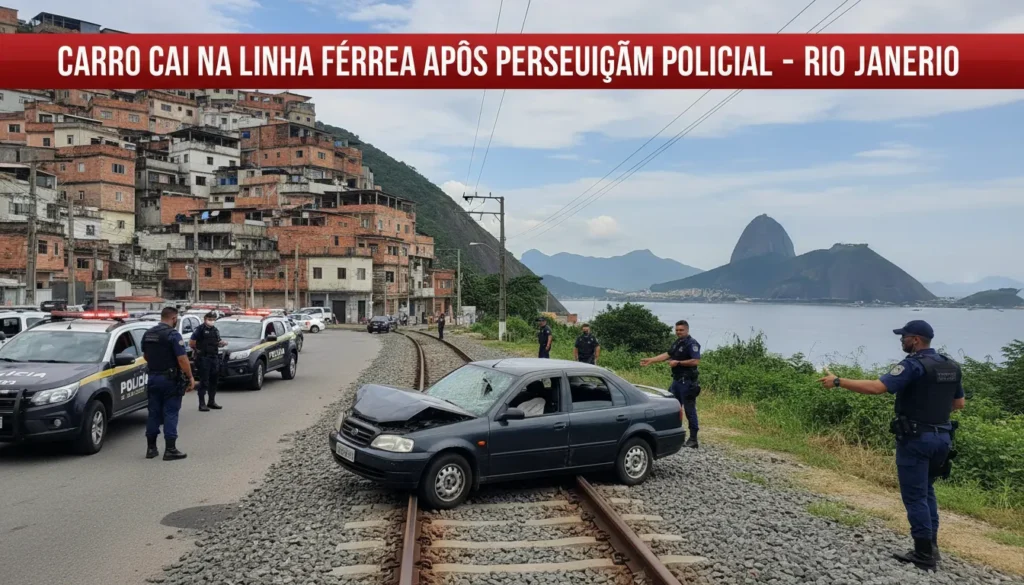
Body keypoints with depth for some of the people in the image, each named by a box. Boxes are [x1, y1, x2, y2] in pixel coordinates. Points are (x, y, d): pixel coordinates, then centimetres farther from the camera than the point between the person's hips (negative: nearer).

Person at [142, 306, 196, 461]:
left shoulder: (147, 334, 8)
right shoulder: (173, 334, -15)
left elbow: (145, 356, 19)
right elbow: (182, 359, -19)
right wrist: (190, 377, -11)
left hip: (153, 377, 7)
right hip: (170, 379, -7)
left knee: (154, 413, 12)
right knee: (170, 413, -2)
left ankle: (151, 448, 16)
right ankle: (170, 449, -2)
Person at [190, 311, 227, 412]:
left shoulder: (215, 330, 16)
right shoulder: (201, 329, -6)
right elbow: (191, 343, -10)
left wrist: (223, 343, 4)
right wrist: (197, 350, -3)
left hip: (215, 358, 7)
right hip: (204, 358, -7)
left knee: (213, 381, 11)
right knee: (204, 381, -6)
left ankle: (211, 402, 21)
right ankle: (202, 404, -3)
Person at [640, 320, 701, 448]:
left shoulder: (692, 344, -12)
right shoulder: (677, 342, 14)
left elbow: (696, 361, -22)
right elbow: (667, 355, 21)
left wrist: (678, 362, -20)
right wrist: (650, 360, 17)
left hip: (687, 382, -9)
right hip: (676, 380, 9)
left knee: (689, 409, -5)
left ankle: (693, 439, 0)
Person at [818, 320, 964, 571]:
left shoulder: (914, 365, -17)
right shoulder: (951, 366, 8)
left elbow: (876, 387, -27)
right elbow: (959, 403, 18)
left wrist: (838, 381, -22)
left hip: (916, 438, -8)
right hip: (942, 436, 8)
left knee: (915, 495, 2)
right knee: (926, 490, 22)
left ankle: (924, 554, 8)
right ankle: (931, 545, 24)